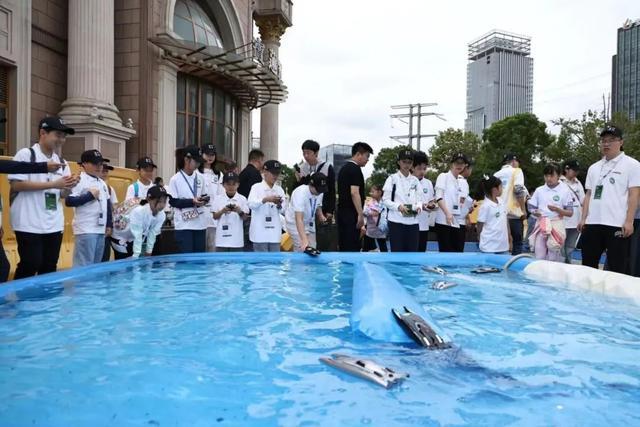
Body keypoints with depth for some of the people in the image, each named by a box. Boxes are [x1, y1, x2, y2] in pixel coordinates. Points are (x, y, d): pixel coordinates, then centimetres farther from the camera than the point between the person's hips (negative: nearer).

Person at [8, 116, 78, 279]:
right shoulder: (25, 154, -5)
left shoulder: (61, 162, 12)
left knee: (49, 268, 10)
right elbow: (16, 185, -14)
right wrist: (53, 184, -17)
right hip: (29, 225, -6)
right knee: (29, 266, -4)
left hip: (54, 225, 6)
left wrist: (69, 187, -9)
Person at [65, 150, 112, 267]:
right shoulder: (79, 181, -7)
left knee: (96, 264, 13)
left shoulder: (102, 183, 17)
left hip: (101, 229, 8)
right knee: (83, 266, -7)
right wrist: (90, 195, -15)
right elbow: (69, 201, -17)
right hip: (86, 230, -8)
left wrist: (108, 224, 18)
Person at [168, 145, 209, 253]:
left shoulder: (200, 177, 5)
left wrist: (204, 199, -9)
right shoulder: (175, 179, -8)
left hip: (200, 223, 5)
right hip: (184, 224, -5)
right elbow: (172, 201, -9)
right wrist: (192, 201, -18)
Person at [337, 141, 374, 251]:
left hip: (342, 211, 9)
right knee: (352, 246, -6)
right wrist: (360, 215, -19)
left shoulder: (344, 168, 16)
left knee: (343, 244, 12)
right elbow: (354, 193, -20)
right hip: (351, 213, -9)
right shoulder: (355, 169, -13)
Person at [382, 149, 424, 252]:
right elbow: (385, 199, -5)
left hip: (412, 222, 4)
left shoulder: (415, 180, 13)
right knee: (397, 252, -1)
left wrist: (419, 207, -12)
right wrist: (398, 206, -22)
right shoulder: (392, 178, 1)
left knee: (412, 253, 6)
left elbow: (420, 199, 11)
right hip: (396, 221, -4)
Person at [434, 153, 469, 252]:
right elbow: (438, 197, -12)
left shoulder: (460, 183, 19)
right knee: (445, 252, -7)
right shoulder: (443, 176, -1)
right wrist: (447, 213, -24)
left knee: (458, 251, 5)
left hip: (456, 223, 7)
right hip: (444, 221, -7)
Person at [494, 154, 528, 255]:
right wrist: (523, 210, -7)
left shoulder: (496, 174, 16)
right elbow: (518, 190, -13)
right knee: (517, 243, 2)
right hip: (514, 213, -5)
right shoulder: (516, 171, 1)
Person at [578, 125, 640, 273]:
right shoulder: (594, 168, 17)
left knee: (616, 269, 1)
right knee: (588, 266, 9)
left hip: (617, 225, -5)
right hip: (592, 224, 5)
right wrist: (583, 219, 8)